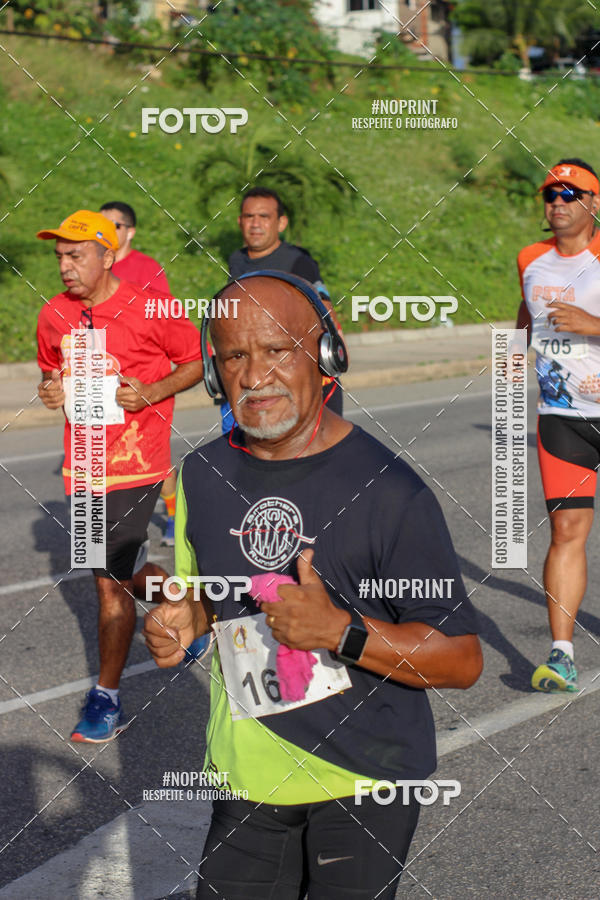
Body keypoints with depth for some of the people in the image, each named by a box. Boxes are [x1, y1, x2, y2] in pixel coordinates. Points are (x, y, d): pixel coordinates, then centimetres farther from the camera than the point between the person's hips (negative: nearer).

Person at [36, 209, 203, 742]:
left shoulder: (149, 310, -11)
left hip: (135, 463, -6)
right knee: (118, 574, 17)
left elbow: (199, 359, 0)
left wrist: (152, 391, -16)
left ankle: (107, 700, 9)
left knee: (111, 583, -5)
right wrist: (50, 390, -2)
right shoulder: (53, 316, 4)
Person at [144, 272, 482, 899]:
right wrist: (181, 623, -3)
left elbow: (462, 661, -14)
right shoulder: (202, 475, 2)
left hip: (364, 781, -4)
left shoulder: (388, 489, -16)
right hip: (246, 777, 5)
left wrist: (339, 631, -26)